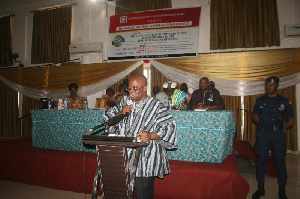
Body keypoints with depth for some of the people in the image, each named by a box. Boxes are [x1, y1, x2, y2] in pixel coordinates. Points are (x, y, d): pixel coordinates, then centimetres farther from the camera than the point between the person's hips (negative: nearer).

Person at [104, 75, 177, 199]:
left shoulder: (156, 106, -4)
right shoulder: (125, 101, 12)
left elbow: (170, 127, -8)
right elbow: (108, 118, 16)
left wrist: (151, 136, -22)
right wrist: (121, 113, -4)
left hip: (145, 160, -4)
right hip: (123, 155, 5)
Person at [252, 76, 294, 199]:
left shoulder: (284, 101, 6)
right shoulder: (260, 100, 11)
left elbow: (291, 120, 6)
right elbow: (255, 117, 13)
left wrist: (282, 126, -10)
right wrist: (263, 124, -4)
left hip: (278, 134, -1)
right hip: (263, 133, 1)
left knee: (280, 161, 2)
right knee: (261, 160, 5)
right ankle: (260, 189, 18)